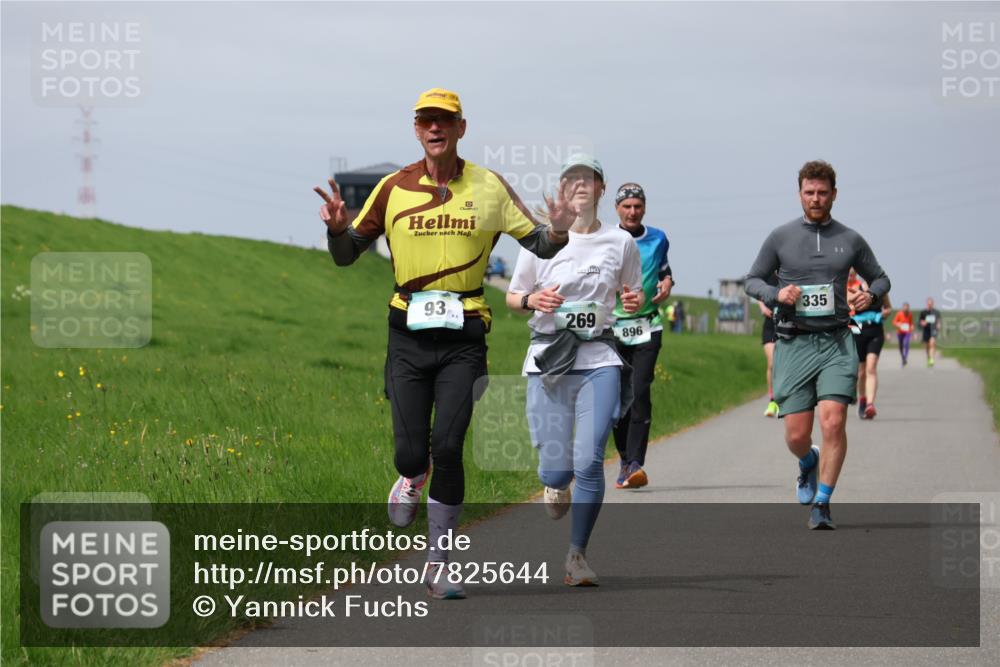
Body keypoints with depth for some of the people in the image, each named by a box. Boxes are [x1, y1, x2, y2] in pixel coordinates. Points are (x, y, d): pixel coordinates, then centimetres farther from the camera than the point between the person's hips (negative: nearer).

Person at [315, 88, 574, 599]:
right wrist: (338, 227, -13)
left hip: (463, 337, -1)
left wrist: (557, 234, -14)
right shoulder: (394, 188, 4)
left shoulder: (489, 188, 4)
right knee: (412, 451, -4)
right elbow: (346, 255, 10)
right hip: (408, 332, 1)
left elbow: (538, 244, 9)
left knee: (448, 447, -10)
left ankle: (439, 567, 0)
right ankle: (412, 479, 36)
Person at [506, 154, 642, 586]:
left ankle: (577, 555, 1)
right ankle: (556, 483, 36)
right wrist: (532, 300, -12)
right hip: (548, 357, 0)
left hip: (599, 359, 0)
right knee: (556, 467, -4)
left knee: (589, 460, -13)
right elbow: (512, 298, 10)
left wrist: (634, 302, -5)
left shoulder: (620, 242, 6)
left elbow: (633, 296, 18)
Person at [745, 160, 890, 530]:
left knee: (833, 422, -16)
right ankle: (808, 465, 35)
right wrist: (776, 294, -8)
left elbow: (880, 278, 21)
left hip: (836, 342, 0)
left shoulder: (850, 240, 9)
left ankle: (822, 504, -5)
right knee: (796, 436, -2)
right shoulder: (781, 237, 6)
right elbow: (753, 280, 13)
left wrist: (870, 295, -3)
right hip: (793, 343, 0)